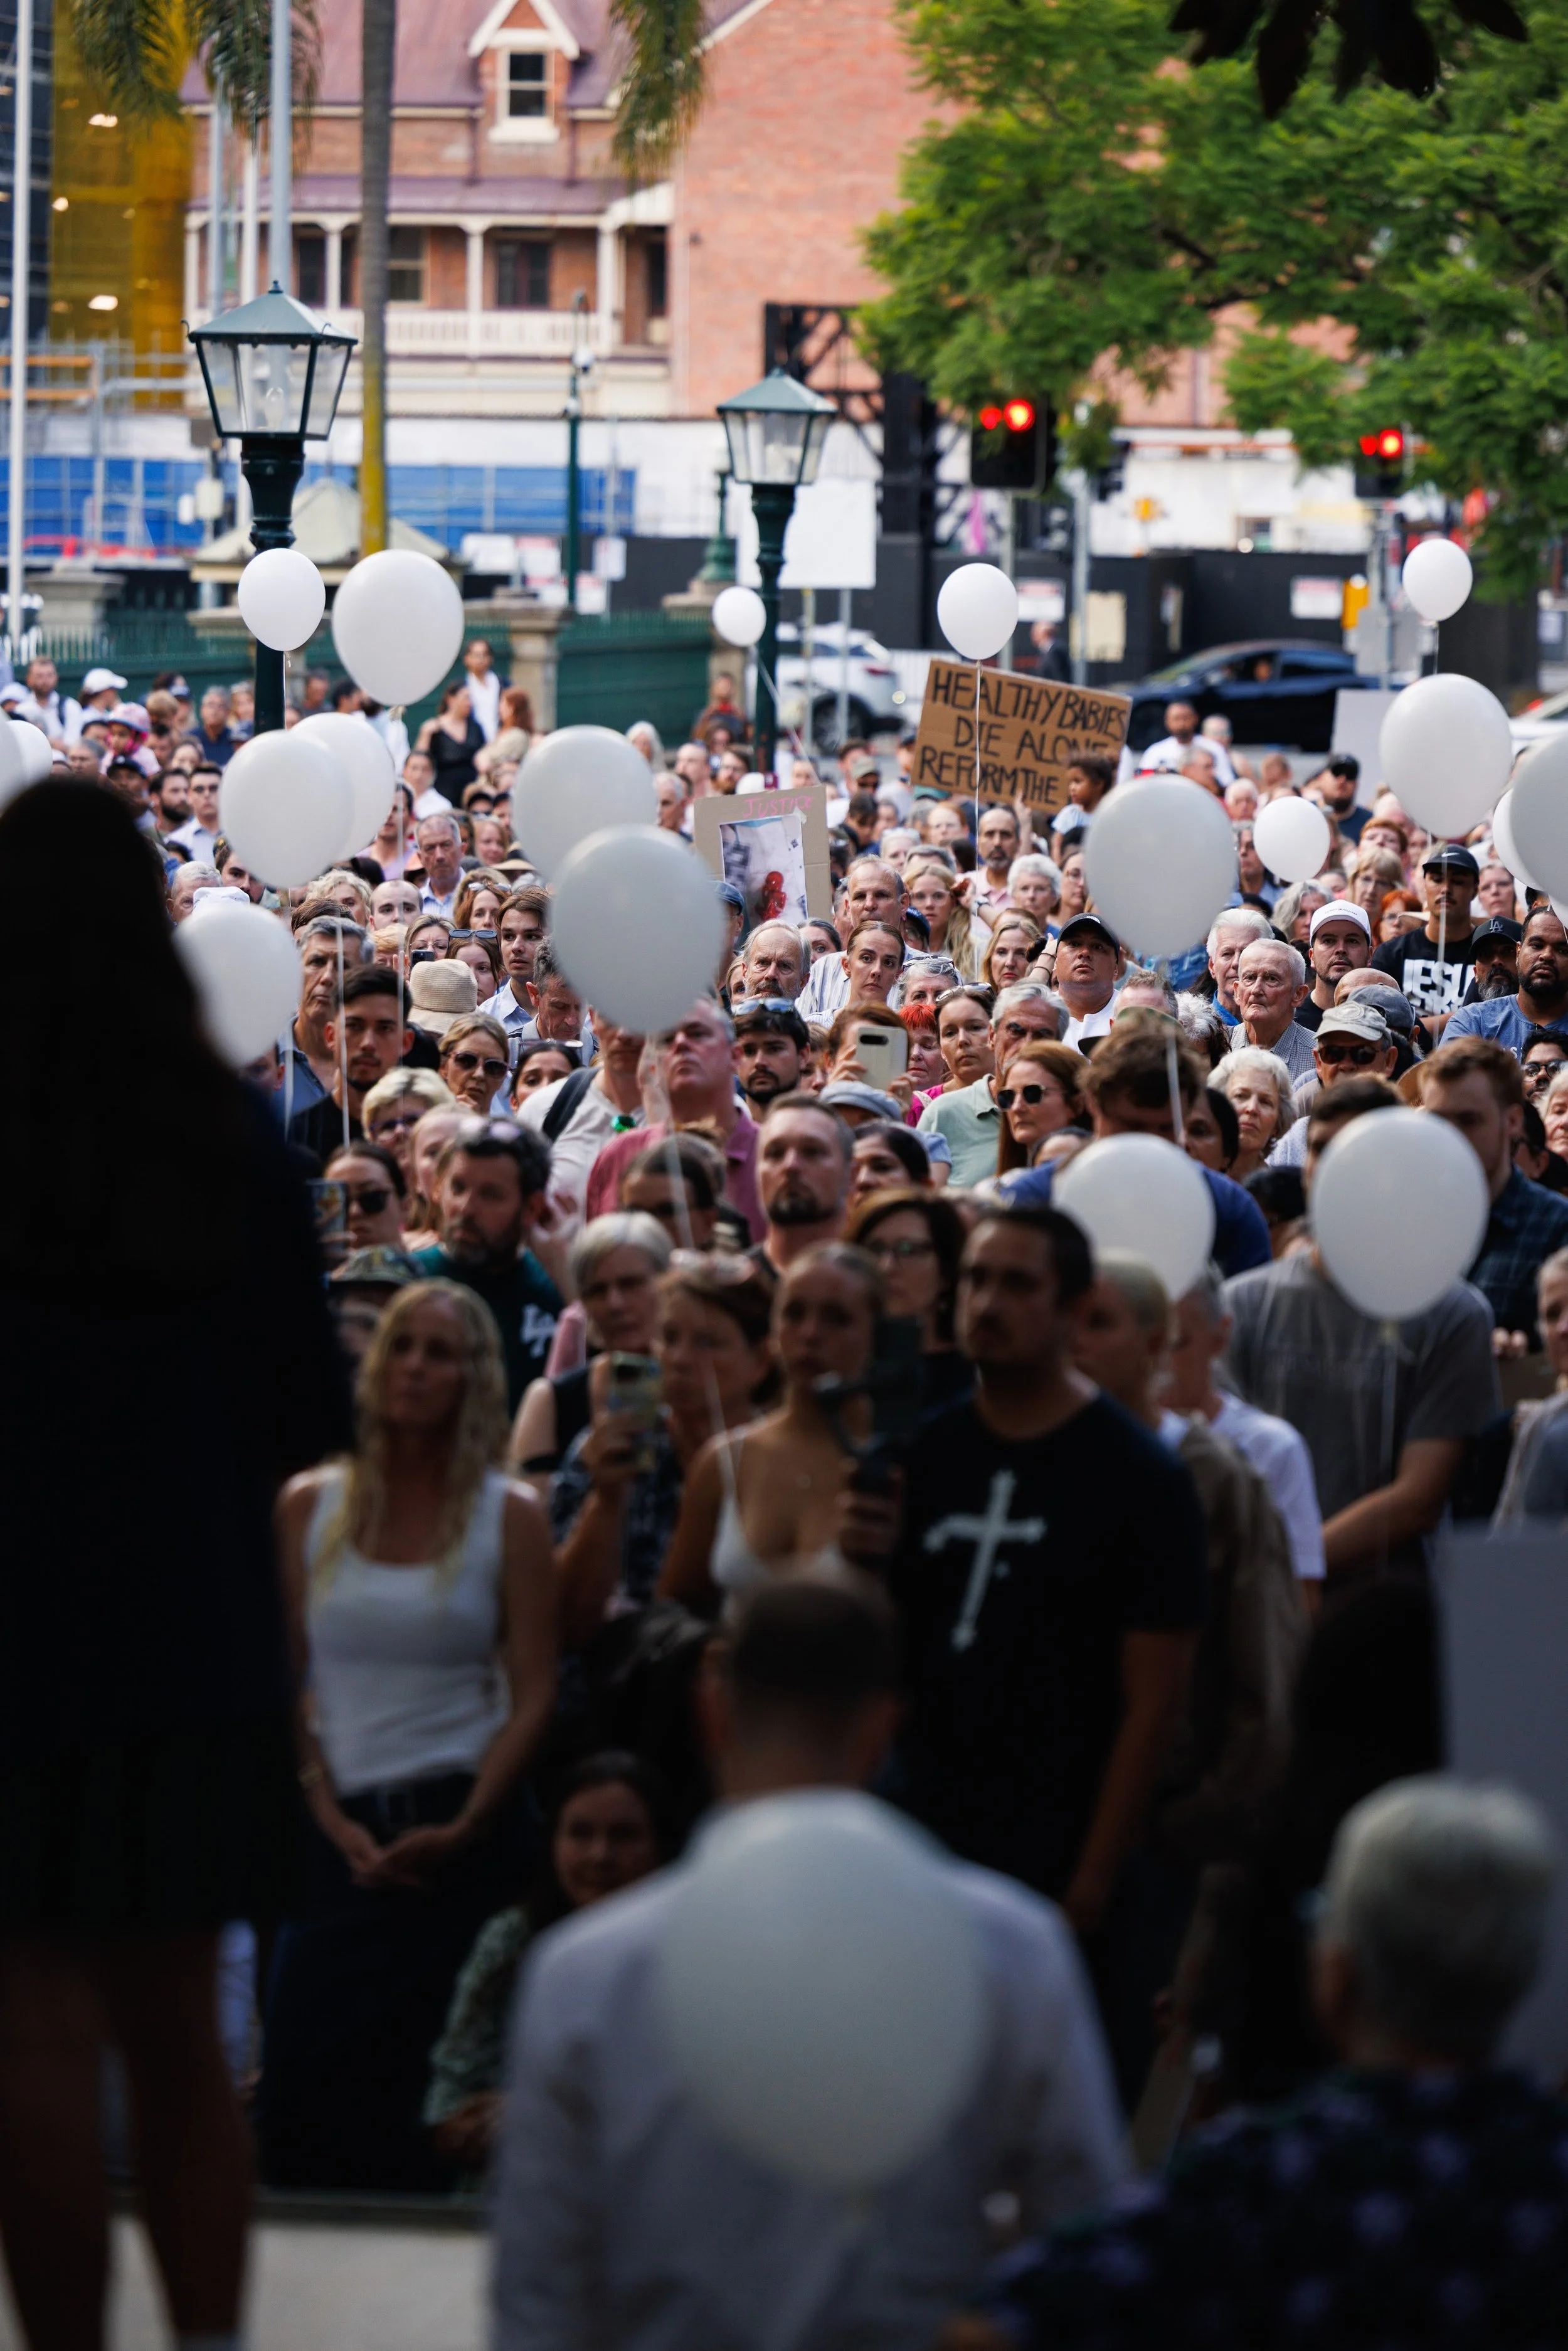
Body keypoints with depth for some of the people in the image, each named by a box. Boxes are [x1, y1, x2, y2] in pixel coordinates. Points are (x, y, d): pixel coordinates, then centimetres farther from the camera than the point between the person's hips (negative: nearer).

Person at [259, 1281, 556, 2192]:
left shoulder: (511, 1518, 3)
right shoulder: (310, 1508, 8)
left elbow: (534, 1696, -1)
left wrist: (464, 1831, -12)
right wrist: (330, 1817, -6)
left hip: (463, 1828, -2)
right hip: (342, 1832, 2)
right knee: (300, 2075, -8)